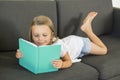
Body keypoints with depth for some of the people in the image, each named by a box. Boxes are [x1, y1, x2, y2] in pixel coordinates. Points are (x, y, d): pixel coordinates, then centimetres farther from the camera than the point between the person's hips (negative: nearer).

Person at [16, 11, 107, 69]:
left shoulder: (58, 44, -46)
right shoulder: (35, 46, -36)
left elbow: (69, 62, -33)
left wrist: (61, 64, -57)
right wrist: (21, 55, -44)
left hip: (78, 43, -4)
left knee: (104, 51, 19)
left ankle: (88, 29, 29)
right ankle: (86, 27, 42)